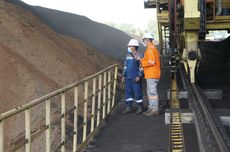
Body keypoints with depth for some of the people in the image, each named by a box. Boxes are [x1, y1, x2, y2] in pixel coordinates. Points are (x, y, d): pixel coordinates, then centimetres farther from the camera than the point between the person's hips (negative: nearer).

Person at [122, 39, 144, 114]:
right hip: (128, 78, 7)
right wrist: (123, 76, 13)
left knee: (137, 92, -3)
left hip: (136, 78, -6)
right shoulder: (128, 55, 12)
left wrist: (139, 76, -18)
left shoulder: (139, 55, -7)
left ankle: (140, 107, 8)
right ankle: (128, 107, 13)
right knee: (128, 92, 7)